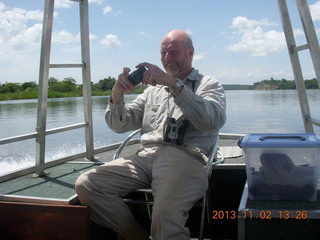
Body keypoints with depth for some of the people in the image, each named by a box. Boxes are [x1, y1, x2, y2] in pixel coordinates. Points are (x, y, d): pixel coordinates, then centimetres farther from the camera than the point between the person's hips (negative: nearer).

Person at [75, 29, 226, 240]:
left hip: (186, 157, -5)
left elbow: (213, 120, -10)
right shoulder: (153, 90, 27)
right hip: (146, 156, 6)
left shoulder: (209, 84, 14)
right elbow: (120, 125, 20)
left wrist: (173, 84, -16)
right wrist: (117, 94, 0)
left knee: (166, 214, -36)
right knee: (86, 184, -15)